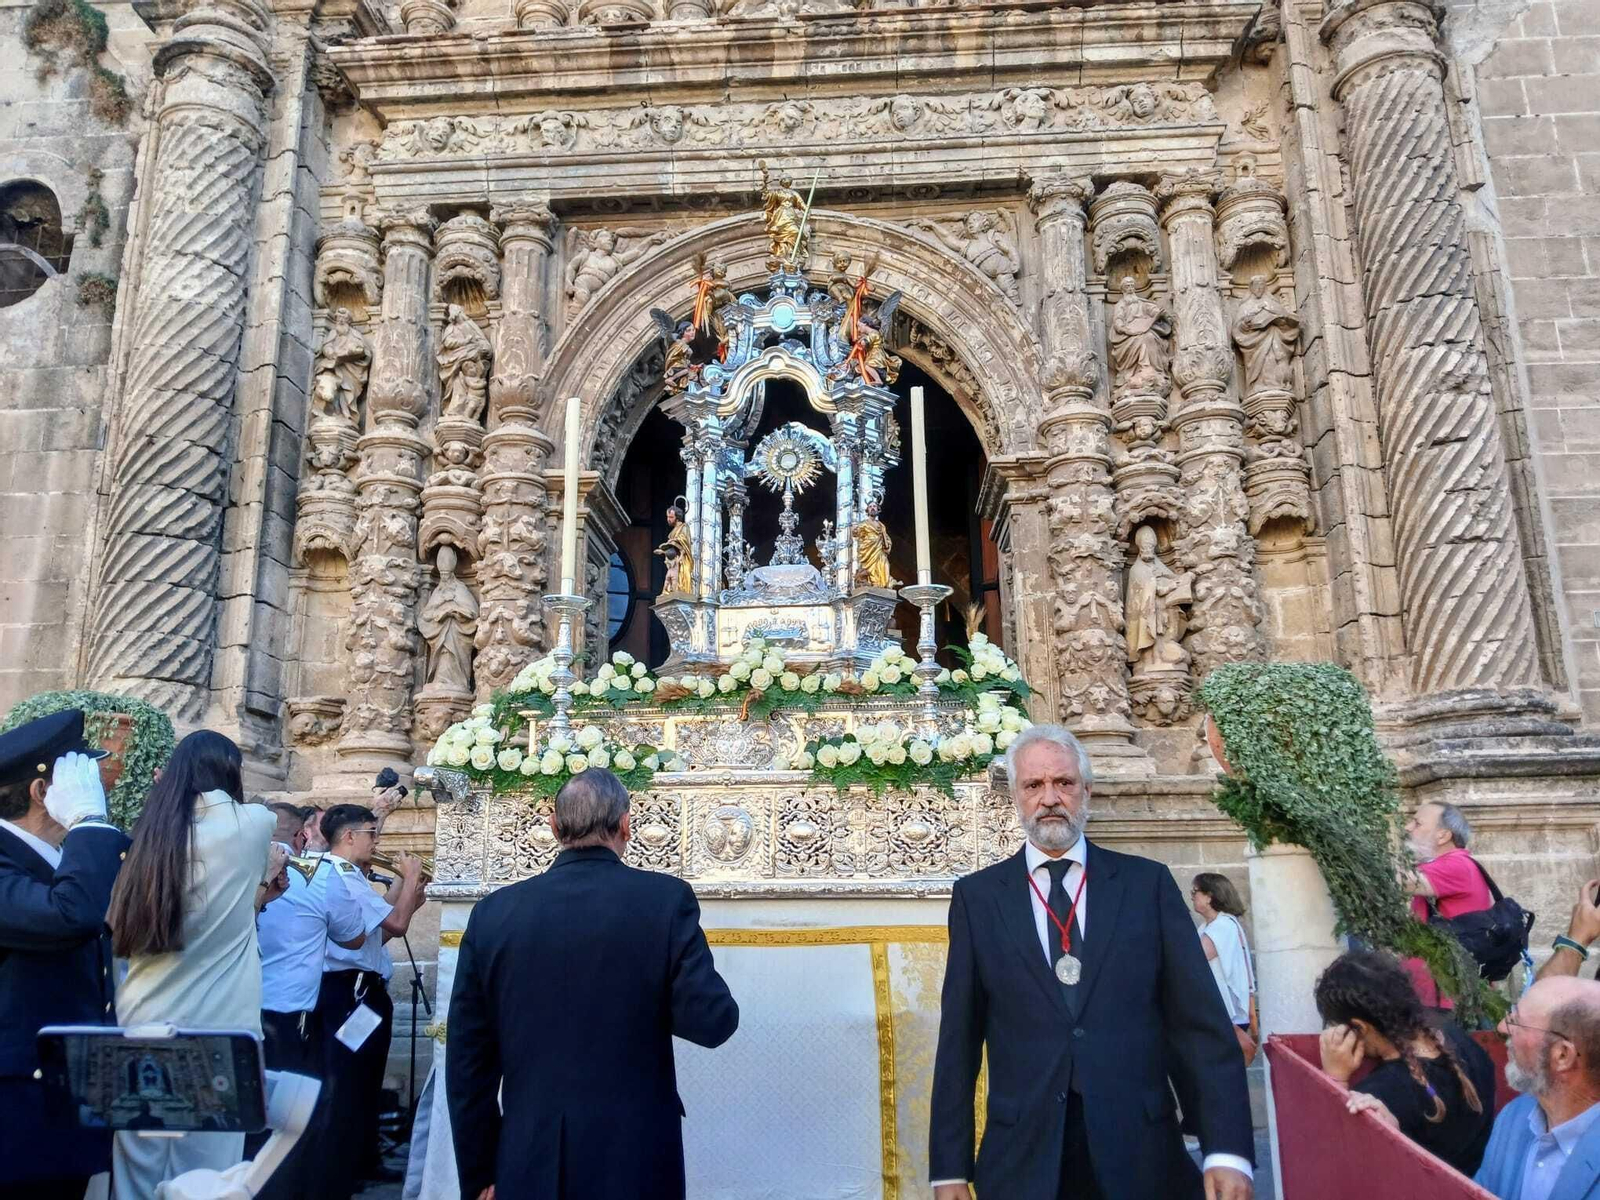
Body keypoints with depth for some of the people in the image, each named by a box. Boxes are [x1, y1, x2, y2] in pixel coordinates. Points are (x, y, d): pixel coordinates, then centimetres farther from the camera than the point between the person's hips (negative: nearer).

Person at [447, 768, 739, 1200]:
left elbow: (467, 1062, 1)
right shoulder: (665, 898, -12)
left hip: (528, 1165, 2)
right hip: (635, 1160, -2)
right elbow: (712, 1021, -14)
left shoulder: (493, 912, -3)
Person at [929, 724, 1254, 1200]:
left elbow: (1200, 1022, -2)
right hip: (1023, 1159, 0)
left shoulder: (1148, 882, 1)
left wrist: (1227, 1148, -11)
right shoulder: (977, 896, 1)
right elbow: (959, 1038, 1)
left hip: (1141, 1157, 0)